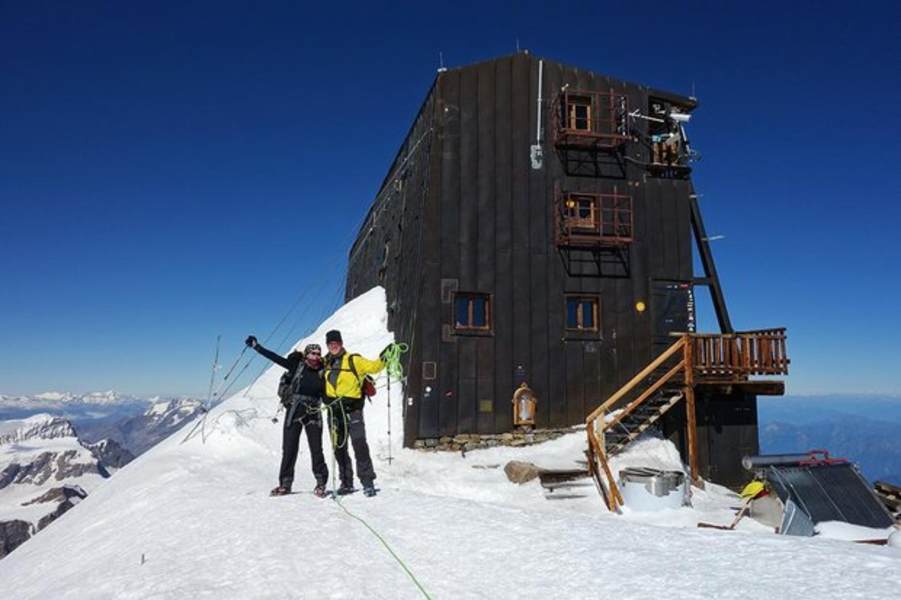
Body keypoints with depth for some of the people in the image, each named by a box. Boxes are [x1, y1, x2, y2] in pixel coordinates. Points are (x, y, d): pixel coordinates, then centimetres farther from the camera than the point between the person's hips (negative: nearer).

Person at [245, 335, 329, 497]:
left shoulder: (323, 372, 7)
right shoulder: (297, 365, 1)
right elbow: (274, 357, 0)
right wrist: (256, 345, -2)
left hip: (313, 413, 1)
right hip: (294, 411, -1)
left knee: (316, 449, -1)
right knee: (289, 448, 3)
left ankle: (321, 483, 10)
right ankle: (285, 483, 15)